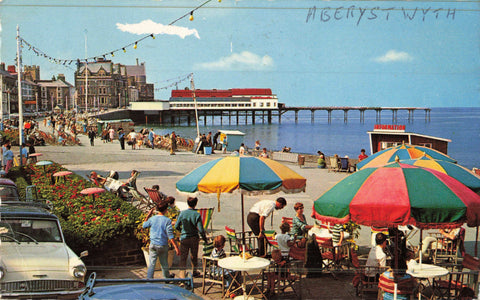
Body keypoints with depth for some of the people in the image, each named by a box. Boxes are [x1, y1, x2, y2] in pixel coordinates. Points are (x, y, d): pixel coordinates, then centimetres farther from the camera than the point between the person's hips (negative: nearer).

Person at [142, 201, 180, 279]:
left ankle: (149, 278, -7)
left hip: (153, 244, 1)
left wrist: (148, 215, 25)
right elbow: (170, 236, -14)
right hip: (163, 245, -1)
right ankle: (167, 277, 36)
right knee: (164, 263, 16)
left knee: (152, 263, 2)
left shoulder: (152, 219, -2)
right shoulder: (167, 220, -11)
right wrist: (176, 247, -12)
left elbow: (144, 225, 19)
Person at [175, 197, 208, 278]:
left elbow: (176, 226, 1)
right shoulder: (197, 215, -12)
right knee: (194, 255, 19)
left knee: (183, 257, 2)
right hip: (194, 238, 0)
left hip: (184, 238, 0)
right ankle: (194, 271, 39)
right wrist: (205, 239, -1)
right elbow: (201, 229, -14)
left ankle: (182, 275, -9)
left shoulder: (182, 213, -6)